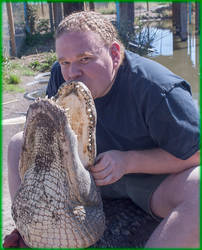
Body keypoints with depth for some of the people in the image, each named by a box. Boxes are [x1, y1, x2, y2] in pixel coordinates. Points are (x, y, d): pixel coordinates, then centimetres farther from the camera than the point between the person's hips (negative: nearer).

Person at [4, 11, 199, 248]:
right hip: (95, 167, 5)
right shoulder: (61, 75, -10)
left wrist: (129, 161, -30)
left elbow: (196, 153, -23)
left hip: (154, 179, -5)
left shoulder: (158, 89, -29)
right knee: (20, 143, 0)